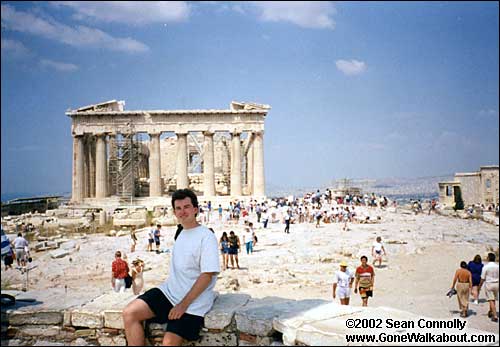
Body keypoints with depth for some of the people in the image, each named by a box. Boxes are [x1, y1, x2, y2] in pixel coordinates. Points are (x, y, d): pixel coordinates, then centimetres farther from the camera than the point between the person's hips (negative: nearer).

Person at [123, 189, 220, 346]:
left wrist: (184, 304, -19)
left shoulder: (206, 237, -11)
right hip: (169, 291, 7)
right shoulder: (181, 234, 15)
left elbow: (207, 275, -17)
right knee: (130, 313, -10)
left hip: (193, 300, -7)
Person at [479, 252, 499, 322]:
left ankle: (495, 316, -8)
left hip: (488, 284, -4)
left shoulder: (486, 267, -12)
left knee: (491, 301, -2)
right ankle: (490, 312, 35)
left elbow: (482, 278, -8)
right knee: (493, 300, 19)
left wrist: (480, 286, 4)